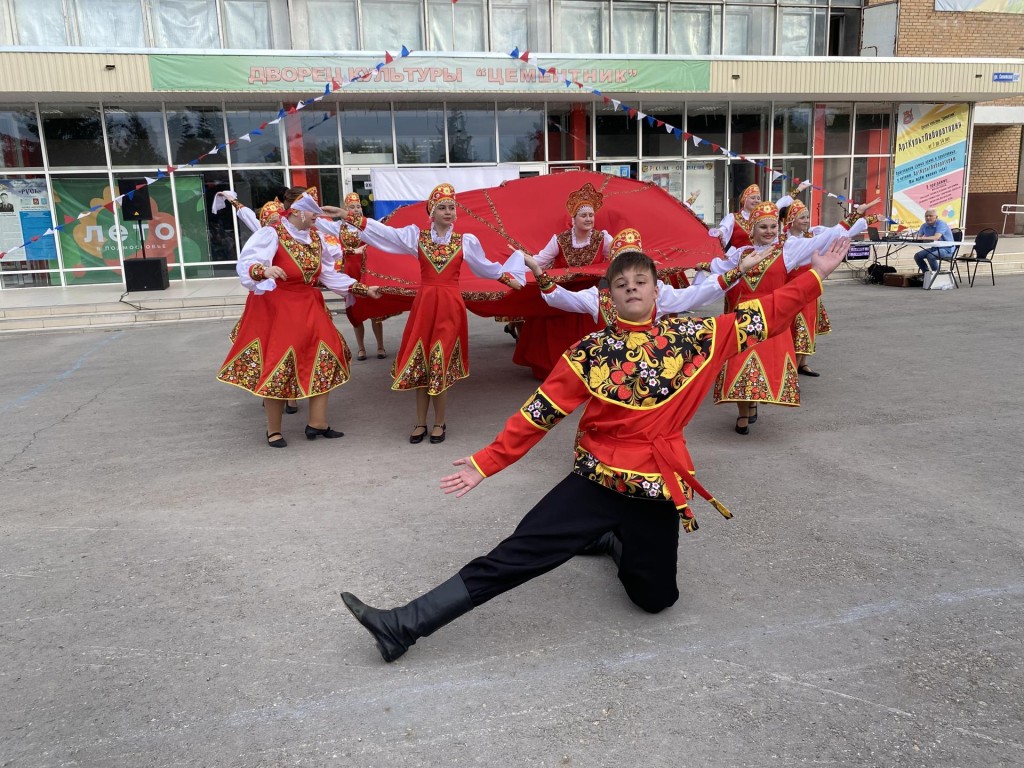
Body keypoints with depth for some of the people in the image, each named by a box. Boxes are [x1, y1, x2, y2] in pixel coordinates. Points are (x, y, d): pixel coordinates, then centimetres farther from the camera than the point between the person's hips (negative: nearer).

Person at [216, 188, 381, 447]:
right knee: (277, 367, -1)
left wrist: (363, 289, 9)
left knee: (325, 359, 4)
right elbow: (246, 265, -24)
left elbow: (330, 275, 13)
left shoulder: (316, 236, 7)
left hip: (309, 307, 7)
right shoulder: (271, 234, -14)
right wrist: (264, 270, -46)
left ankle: (317, 423, 16)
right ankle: (273, 430, 15)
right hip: (276, 309, -7)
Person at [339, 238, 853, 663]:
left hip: (657, 488, 2)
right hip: (597, 481, -1)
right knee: (514, 556, -12)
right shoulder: (589, 353, -3)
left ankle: (615, 541, 44)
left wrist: (815, 275, 2)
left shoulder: (694, 336, 1)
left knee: (656, 598, 14)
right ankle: (405, 626, -6)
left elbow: (762, 318, 6)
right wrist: (486, 463, -5)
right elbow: (539, 413, -3)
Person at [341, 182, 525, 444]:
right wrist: (350, 217, -6)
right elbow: (381, 230, 0)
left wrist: (510, 278, 12)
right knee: (420, 365, 5)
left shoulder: (466, 241, 5)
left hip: (450, 306, -1)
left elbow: (487, 267, 16)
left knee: (442, 365, 1)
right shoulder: (416, 235, 4)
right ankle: (421, 423, 18)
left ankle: (439, 423, 15)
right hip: (424, 304, 1)